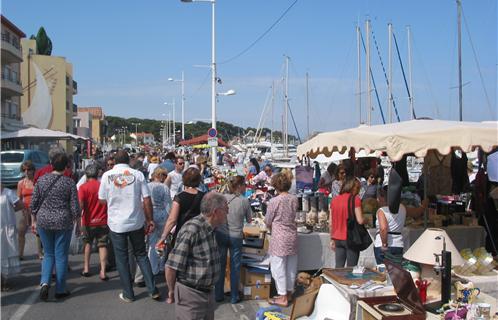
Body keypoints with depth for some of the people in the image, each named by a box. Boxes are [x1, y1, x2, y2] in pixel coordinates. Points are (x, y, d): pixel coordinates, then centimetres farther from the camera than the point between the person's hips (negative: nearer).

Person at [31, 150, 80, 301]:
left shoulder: (42, 180, -1)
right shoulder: (69, 182, -9)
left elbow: (33, 203, 4)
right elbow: (75, 208, -8)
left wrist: (34, 221, 16)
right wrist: (77, 221, 9)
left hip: (44, 222, 3)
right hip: (63, 223, -2)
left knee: (48, 254, 17)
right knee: (61, 256, 8)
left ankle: (45, 282, -3)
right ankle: (60, 290, 16)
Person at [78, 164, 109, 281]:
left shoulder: (83, 187, -7)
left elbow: (80, 205, -16)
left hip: (89, 222, -1)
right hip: (103, 221, 1)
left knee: (88, 243, 19)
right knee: (102, 245, 2)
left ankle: (86, 268, 23)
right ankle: (103, 272, -5)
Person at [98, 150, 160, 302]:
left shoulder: (107, 175, -5)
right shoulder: (138, 174, -5)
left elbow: (102, 200, 3)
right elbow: (147, 200, -6)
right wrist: (150, 220, 3)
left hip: (116, 223, -1)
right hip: (136, 222, 1)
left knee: (122, 258, 10)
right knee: (141, 255, 15)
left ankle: (128, 294, 17)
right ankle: (153, 290, 12)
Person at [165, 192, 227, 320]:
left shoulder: (210, 229, 4)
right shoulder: (191, 230, -24)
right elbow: (171, 266, -20)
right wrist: (172, 291, -7)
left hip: (208, 292, 8)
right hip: (190, 294, -8)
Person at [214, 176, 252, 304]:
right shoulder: (244, 201, -9)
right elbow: (249, 220, 2)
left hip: (221, 234, 2)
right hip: (236, 236, -2)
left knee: (220, 264, 13)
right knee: (235, 267, 11)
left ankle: (218, 295, 22)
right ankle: (234, 297, 20)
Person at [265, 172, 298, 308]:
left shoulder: (274, 201, -16)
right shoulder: (294, 199, -2)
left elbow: (267, 222, -5)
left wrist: (271, 228, 16)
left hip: (279, 237, -6)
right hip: (292, 235, 6)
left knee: (278, 267, 4)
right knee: (291, 266, 16)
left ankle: (283, 298, 8)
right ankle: (289, 292, 29)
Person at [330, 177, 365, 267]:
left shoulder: (335, 200, 8)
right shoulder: (355, 199, -8)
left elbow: (331, 224, 9)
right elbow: (360, 220, -14)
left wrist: (332, 239, 17)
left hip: (338, 239, 5)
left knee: (338, 267, 8)